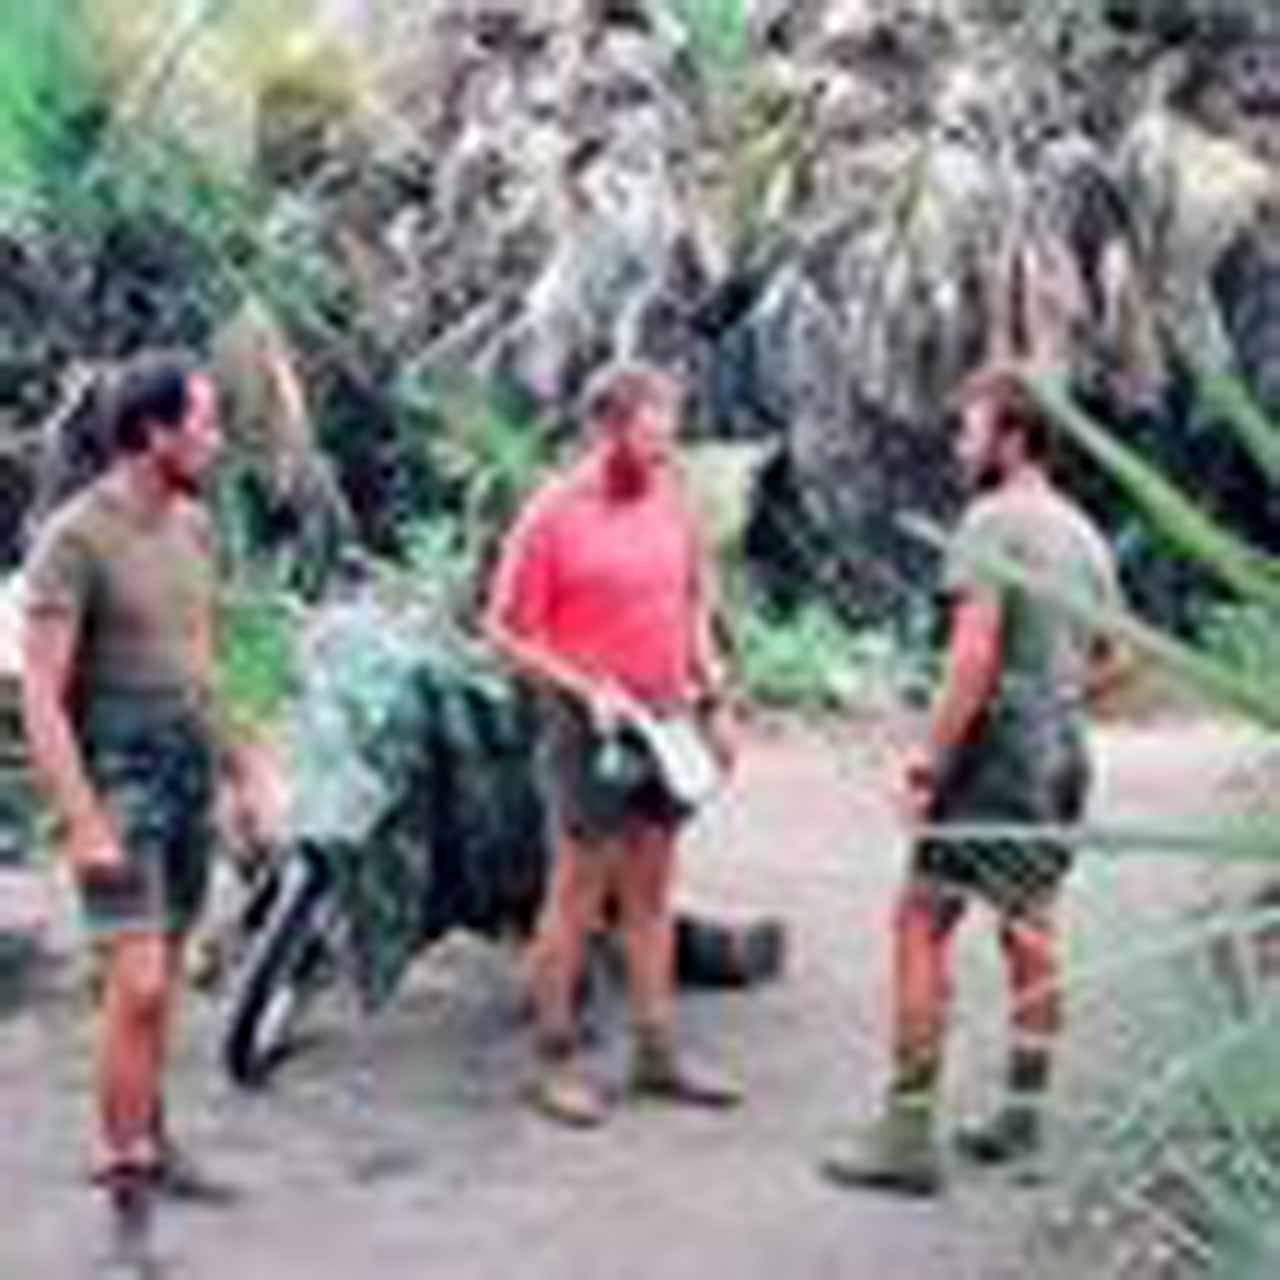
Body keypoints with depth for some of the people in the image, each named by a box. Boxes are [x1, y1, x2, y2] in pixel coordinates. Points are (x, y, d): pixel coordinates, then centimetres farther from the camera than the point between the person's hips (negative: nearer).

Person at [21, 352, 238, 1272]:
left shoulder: (193, 525, 7)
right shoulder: (75, 538, -15)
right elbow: (42, 695, -16)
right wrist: (84, 823, -20)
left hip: (192, 778, 7)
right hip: (120, 781, -7)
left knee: (164, 975, 14)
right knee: (137, 985, -12)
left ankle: (150, 1145, 26)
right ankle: (123, 1182, -3)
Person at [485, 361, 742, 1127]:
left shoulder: (671, 498, 6)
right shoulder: (554, 514, -11)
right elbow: (507, 631, -10)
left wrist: (714, 698, 12)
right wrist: (587, 690, -17)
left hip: (666, 717, 6)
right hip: (593, 723, -6)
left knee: (651, 891, 13)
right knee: (579, 890, 0)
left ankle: (658, 1051, 21)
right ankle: (557, 1060, 10)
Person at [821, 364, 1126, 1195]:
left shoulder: (992, 522, -11)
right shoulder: (1085, 534, 14)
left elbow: (976, 652, -20)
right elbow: (1111, 663, 19)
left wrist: (932, 755, -16)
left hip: (999, 747, -9)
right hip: (1064, 753, 9)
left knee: (923, 923, -6)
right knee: (1030, 926, 14)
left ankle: (909, 1133, -9)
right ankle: (1023, 1119, 20)